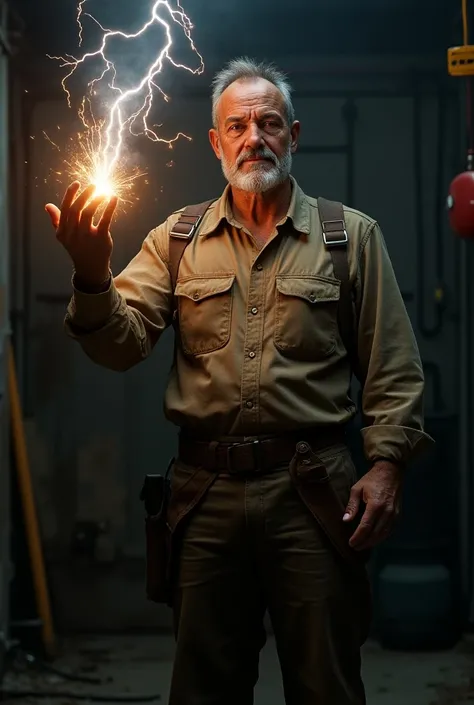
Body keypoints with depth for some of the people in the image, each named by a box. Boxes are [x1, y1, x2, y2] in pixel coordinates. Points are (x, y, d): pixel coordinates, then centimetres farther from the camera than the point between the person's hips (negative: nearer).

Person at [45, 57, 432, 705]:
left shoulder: (352, 236, 5)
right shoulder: (176, 240, 9)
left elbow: (393, 370, 2)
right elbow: (121, 344, -3)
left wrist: (386, 463, -8)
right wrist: (92, 274, -21)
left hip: (312, 494, -2)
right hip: (206, 493, 2)